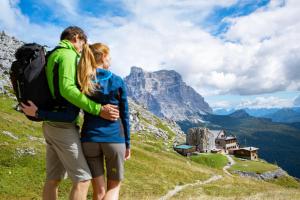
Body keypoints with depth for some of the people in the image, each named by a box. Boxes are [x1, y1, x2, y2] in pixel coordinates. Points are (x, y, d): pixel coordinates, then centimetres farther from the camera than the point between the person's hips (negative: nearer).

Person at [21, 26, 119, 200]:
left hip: (51, 123, 10)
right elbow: (67, 88, -26)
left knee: (54, 178, 14)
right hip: (63, 125, -10)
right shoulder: (68, 55, -11)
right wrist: (97, 109, -26)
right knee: (83, 178, -4)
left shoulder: (52, 56, 20)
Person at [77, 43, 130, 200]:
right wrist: (127, 144, 9)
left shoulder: (82, 81, 3)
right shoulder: (117, 81, -3)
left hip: (90, 139, 3)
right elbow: (124, 116, 0)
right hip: (114, 139, -2)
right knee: (114, 186, 17)